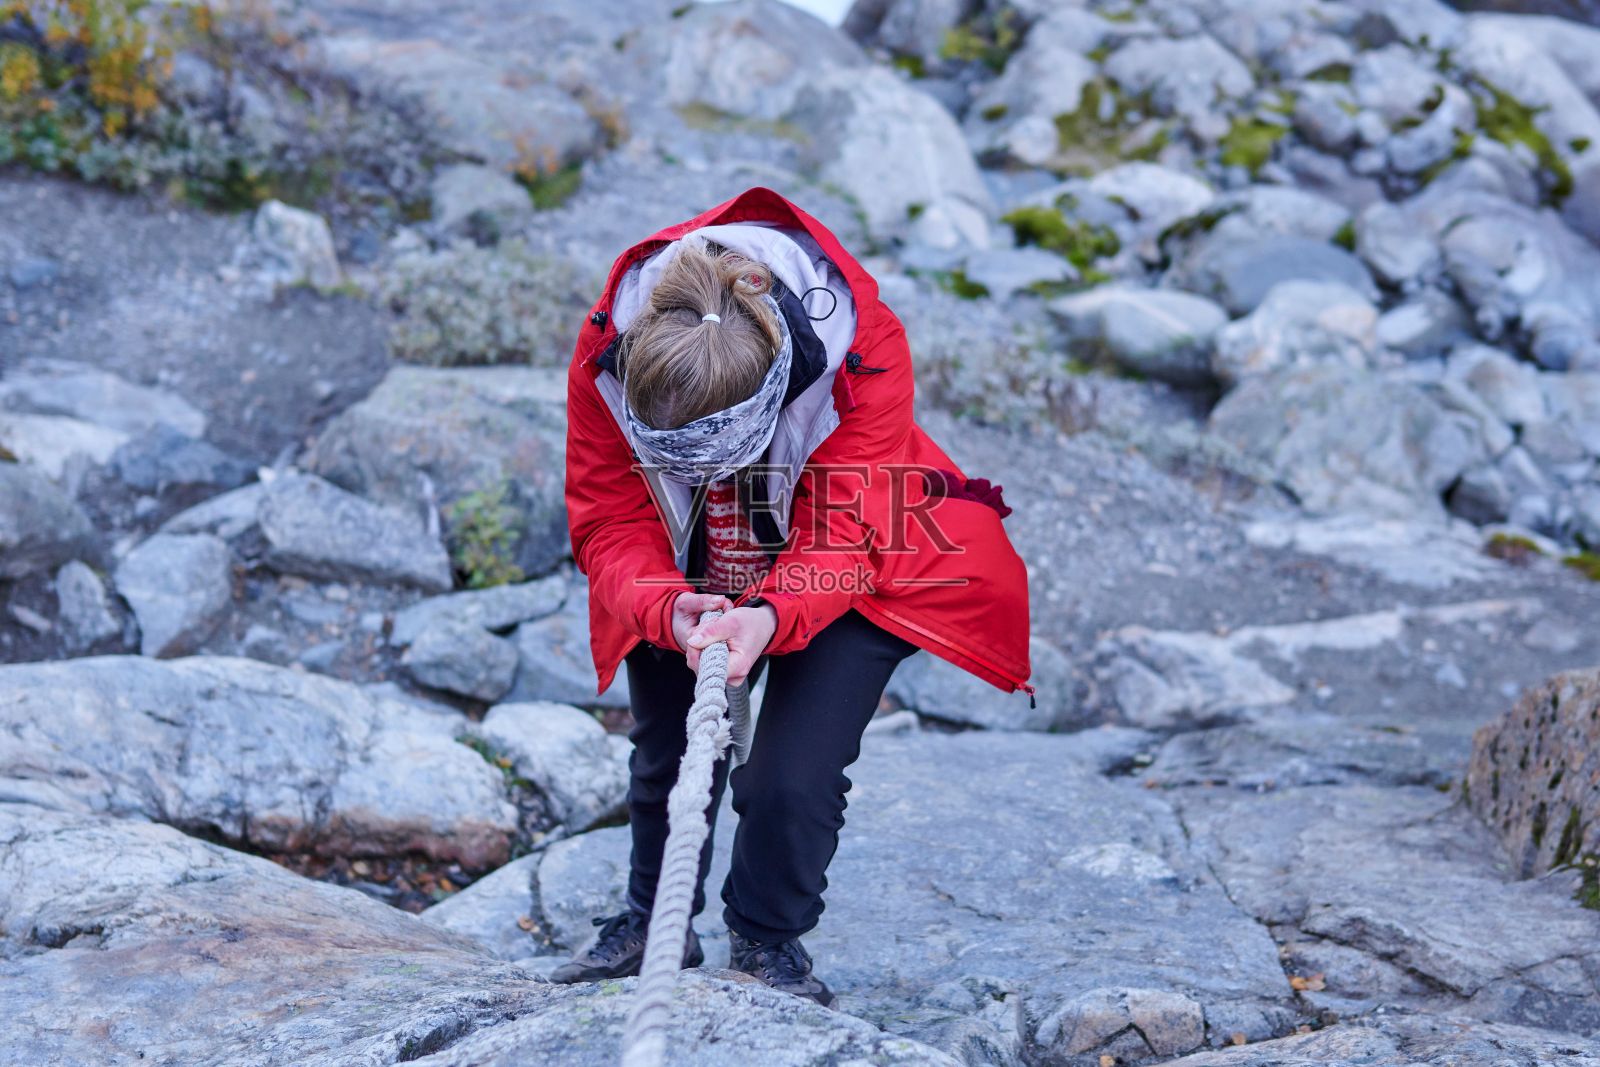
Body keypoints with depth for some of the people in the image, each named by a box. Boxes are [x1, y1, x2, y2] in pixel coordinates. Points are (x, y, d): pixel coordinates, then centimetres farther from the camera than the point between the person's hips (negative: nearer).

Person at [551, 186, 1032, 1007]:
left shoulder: (862, 348, -37)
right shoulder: (606, 358, -31)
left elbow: (847, 522, -33)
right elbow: (611, 523, -24)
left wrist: (773, 617, -53)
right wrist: (668, 609, -46)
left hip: (833, 578, -2)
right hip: (681, 582, 3)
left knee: (790, 778, -13)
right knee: (665, 755, 8)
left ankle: (768, 941, 16)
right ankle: (652, 923, 36)